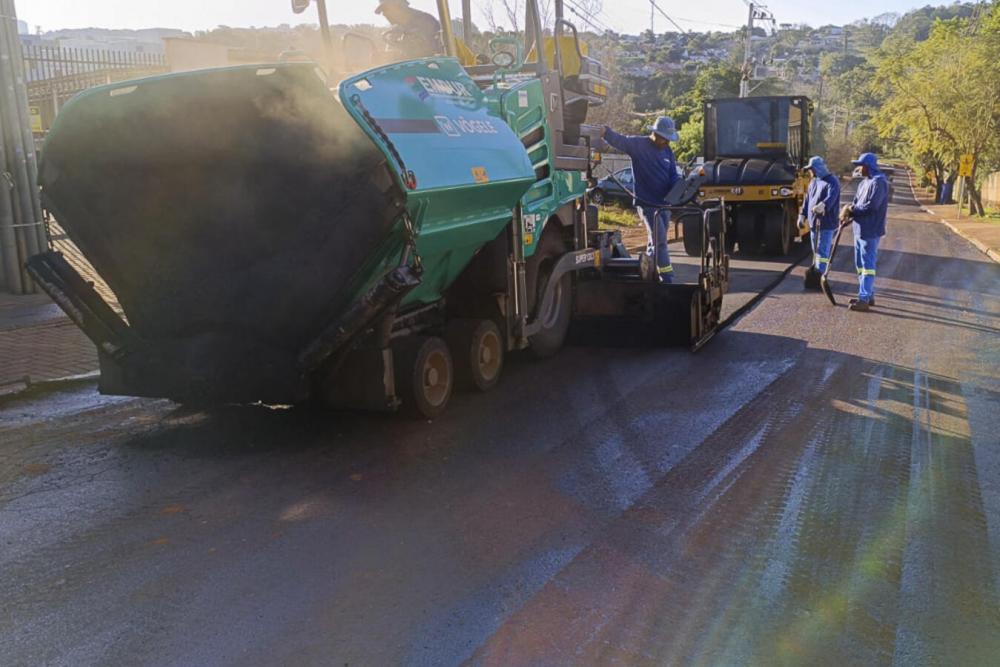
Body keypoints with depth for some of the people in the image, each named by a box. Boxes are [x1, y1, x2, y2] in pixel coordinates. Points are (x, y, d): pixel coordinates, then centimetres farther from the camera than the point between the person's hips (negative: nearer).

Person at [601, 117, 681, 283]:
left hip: (664, 203, 7)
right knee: (659, 240, -11)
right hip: (647, 203, -7)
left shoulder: (667, 151, 10)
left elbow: (673, 176, 12)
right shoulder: (638, 144, -8)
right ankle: (667, 279, -9)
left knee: (656, 241, 14)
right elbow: (619, 140, -22)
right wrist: (605, 132, -43)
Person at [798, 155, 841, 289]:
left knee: (822, 250, -7)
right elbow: (807, 199, 22)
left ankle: (819, 276, -7)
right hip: (814, 221, 8)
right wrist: (802, 215, 18)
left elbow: (831, 198, -31)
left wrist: (822, 206, -51)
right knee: (816, 249, 16)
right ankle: (815, 270, 26)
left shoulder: (832, 182, -12)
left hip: (826, 223, -8)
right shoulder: (814, 181, 15)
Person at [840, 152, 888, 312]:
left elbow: (872, 205, -23)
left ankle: (864, 299, -7)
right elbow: (857, 202, 15)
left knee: (867, 264, -8)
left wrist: (852, 210, -11)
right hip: (860, 230, 10)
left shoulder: (878, 182, -14)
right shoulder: (864, 182, 16)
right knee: (861, 264, 16)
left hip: (870, 231, -10)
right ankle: (868, 295, 26)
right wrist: (848, 209, -7)